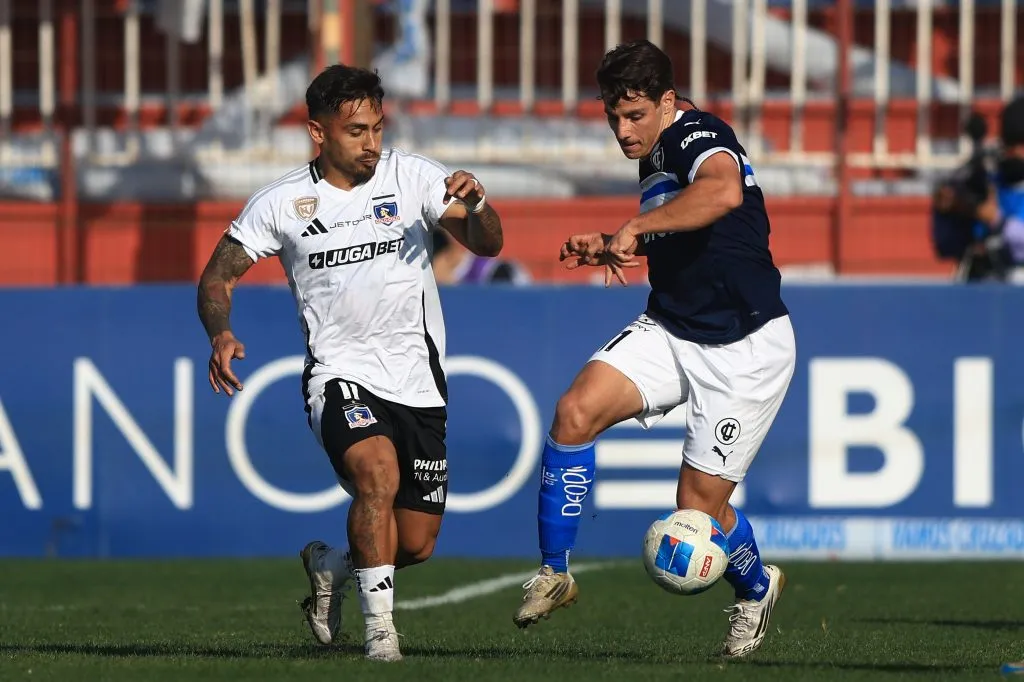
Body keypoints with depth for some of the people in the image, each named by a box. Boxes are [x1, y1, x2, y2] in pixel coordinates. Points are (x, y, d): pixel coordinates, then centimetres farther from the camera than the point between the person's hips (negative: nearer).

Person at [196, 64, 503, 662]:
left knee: (416, 545, 5)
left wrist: (477, 204, -29)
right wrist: (221, 335, -15)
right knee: (378, 472, -33)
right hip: (341, 376, -3)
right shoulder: (283, 203, -2)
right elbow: (218, 276, 5)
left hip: (418, 381, 3)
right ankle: (380, 626, -20)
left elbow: (487, 243, -7)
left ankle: (329, 567, 38)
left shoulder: (412, 176, -1)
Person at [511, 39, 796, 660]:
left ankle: (756, 589, 31)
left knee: (700, 505, -3)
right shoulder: (653, 155, 10)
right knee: (576, 411, -19)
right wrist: (609, 249, 13)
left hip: (745, 347, -7)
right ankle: (554, 573, -7)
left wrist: (637, 226, -39)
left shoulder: (698, 135, -18)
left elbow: (725, 192, -44)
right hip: (669, 330, 7)